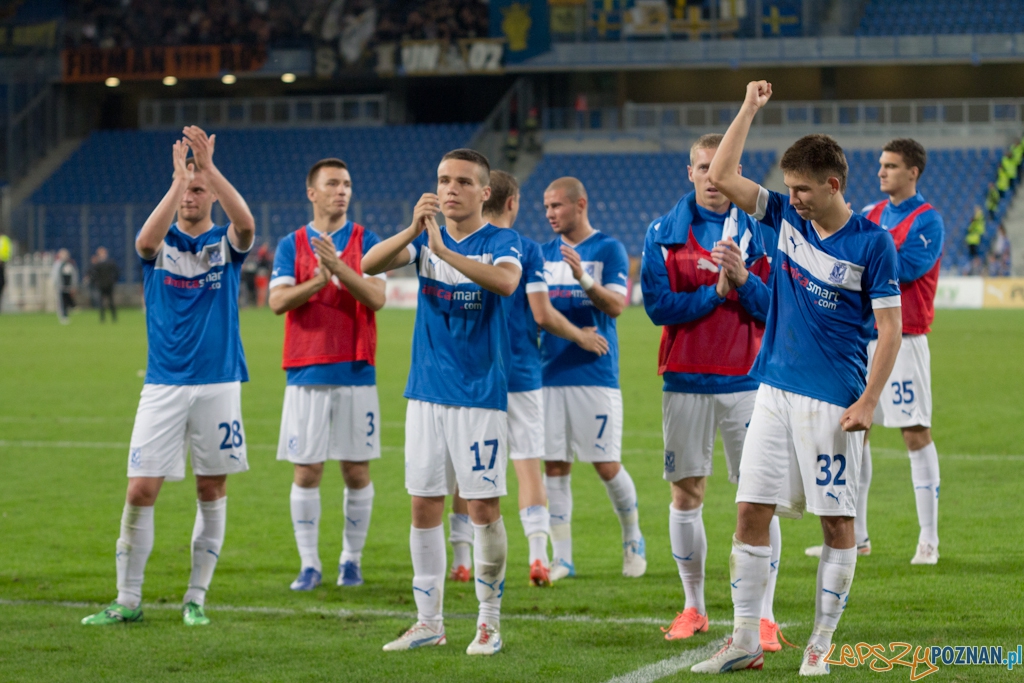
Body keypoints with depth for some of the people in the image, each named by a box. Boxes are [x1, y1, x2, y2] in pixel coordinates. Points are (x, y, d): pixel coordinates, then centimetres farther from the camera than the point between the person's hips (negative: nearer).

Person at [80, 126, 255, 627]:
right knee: (141, 491, -5)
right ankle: (127, 600, 4)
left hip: (218, 384, 0)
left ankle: (196, 598, 15)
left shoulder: (225, 244, 4)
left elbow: (246, 224, -21)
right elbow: (145, 240, -22)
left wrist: (209, 168, -30)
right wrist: (178, 178, -27)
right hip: (164, 385, 0)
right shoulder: (160, 243, 4)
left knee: (212, 491, 4)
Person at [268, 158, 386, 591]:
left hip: (355, 372, 0)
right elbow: (277, 301, -6)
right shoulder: (292, 245, 7)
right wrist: (317, 281, -21)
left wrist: (338, 267, -22)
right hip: (306, 372, 0)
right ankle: (309, 564, 7)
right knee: (306, 470, 0)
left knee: (357, 471, 2)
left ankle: (351, 559, 14)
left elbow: (376, 298, -9)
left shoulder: (365, 242, 4)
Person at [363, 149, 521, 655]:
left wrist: (444, 251, -34)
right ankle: (428, 621, 15)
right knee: (424, 504, 6)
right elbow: (369, 265, -10)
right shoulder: (425, 238, 7)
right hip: (426, 391, 4)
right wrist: (413, 230, -25)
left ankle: (489, 621, 8)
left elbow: (506, 281, -28)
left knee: (483, 505, -3)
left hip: (481, 394, -4)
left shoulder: (501, 242, -5)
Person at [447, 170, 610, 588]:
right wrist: (581, 337, 5)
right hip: (519, 374, -2)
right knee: (528, 466, 1)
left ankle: (460, 561, 9)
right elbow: (542, 314, -11)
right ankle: (538, 558, -9)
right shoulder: (526, 249, -6)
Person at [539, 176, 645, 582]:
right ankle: (561, 558, 8)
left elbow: (616, 306, -13)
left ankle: (633, 540, 20)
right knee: (555, 468, 2)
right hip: (551, 374, 4)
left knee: (606, 466, -2)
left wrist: (583, 277, -26)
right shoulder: (545, 253, 13)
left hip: (595, 375, -4)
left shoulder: (608, 249, -2)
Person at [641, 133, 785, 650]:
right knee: (686, 494, 8)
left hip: (745, 380, -1)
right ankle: (693, 608, 21)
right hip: (686, 383, 1)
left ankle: (764, 616, -2)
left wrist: (743, 278, -16)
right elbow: (658, 305, -6)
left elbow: (775, 310, -1)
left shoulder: (761, 234, 3)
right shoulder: (664, 233, 4)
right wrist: (717, 293, -11)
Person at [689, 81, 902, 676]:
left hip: (833, 400, -5)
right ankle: (745, 643, 7)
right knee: (752, 513, 2)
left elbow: (891, 329, -8)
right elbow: (721, 176, 7)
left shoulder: (872, 243, -8)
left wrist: (868, 401, -15)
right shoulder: (787, 219, 7)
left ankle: (822, 643, 10)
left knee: (838, 521, 1)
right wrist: (750, 109, 3)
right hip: (775, 391, 5)